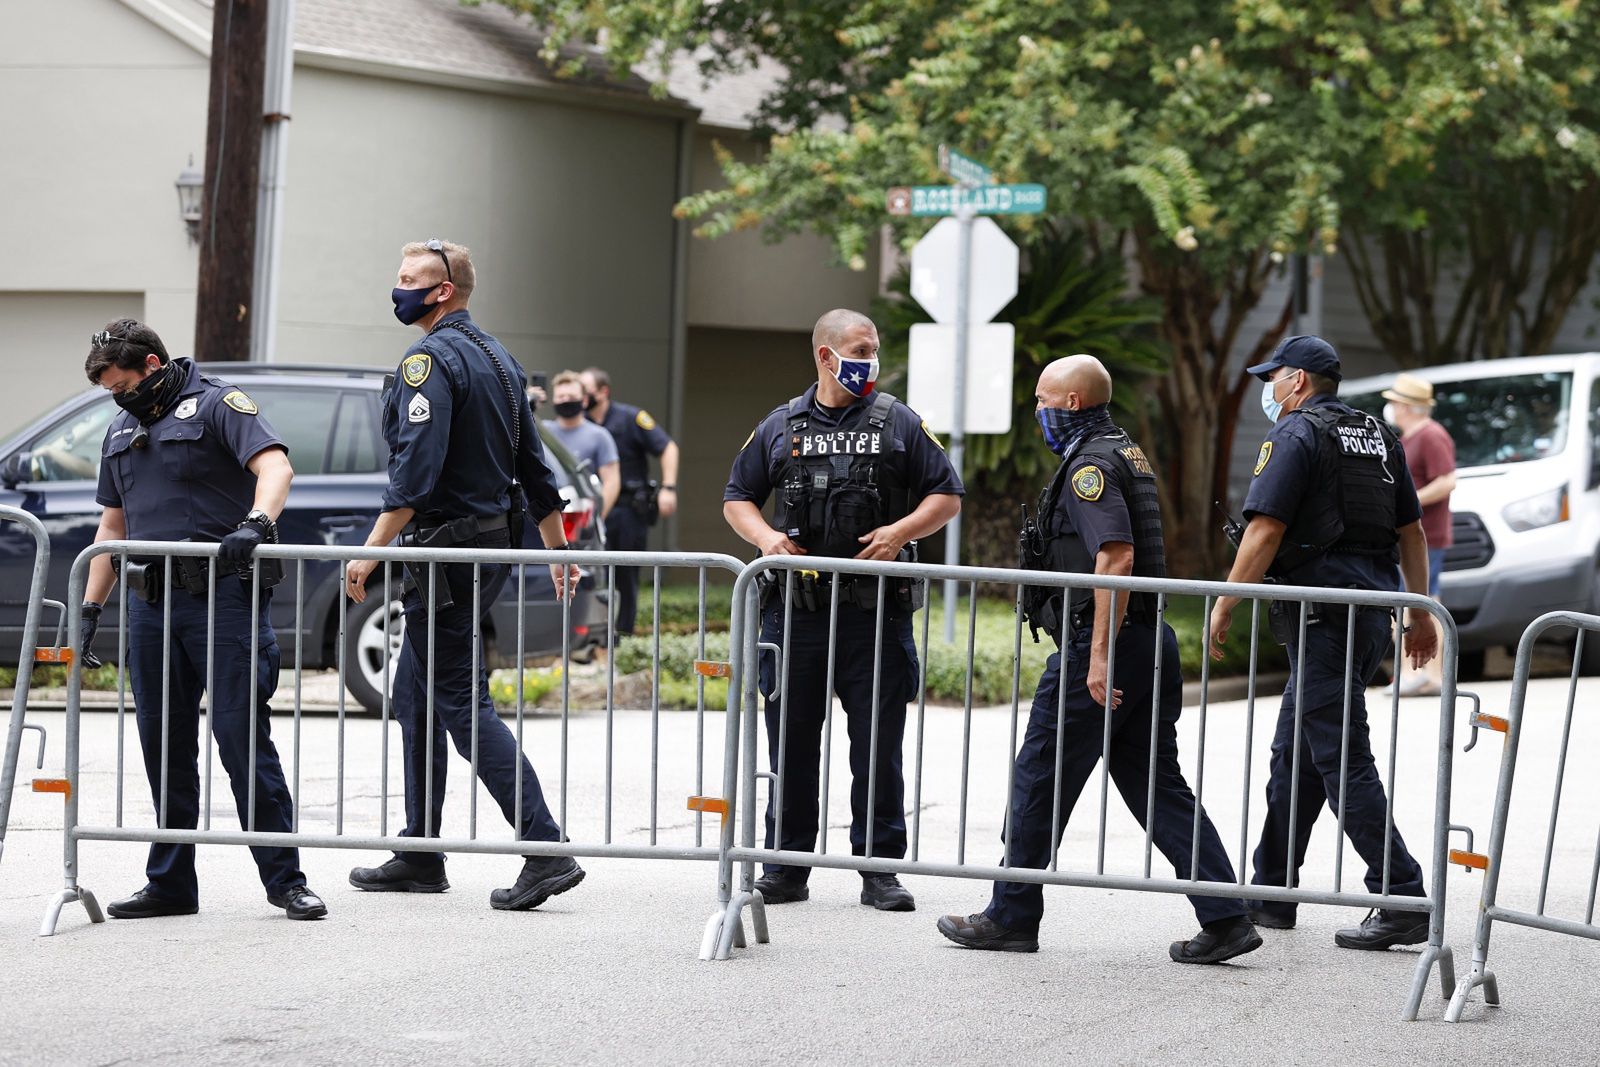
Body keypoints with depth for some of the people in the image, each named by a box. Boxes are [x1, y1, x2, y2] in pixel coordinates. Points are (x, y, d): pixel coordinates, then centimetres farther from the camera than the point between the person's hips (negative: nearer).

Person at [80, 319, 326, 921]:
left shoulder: (216, 404, -2)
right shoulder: (121, 431, 21)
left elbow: (275, 467, -16)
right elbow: (113, 526, 25)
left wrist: (254, 525, -34)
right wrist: (90, 609, 19)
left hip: (223, 597, -7)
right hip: (150, 603, 7)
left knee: (242, 738, -9)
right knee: (164, 747, 9)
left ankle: (285, 879, -5)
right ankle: (170, 884, 16)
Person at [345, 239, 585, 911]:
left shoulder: (430, 359, -14)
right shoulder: (497, 357, 15)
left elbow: (416, 471, -24)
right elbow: (533, 468, 19)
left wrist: (371, 552, -23)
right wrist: (558, 551, 24)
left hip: (445, 549, -10)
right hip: (492, 543, 10)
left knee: (462, 702, -9)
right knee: (414, 694, 16)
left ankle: (546, 850, -16)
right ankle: (420, 855, 19)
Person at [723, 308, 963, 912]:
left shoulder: (898, 424, 7)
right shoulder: (781, 427, 10)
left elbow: (947, 497, 7)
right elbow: (737, 498, 17)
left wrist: (899, 532, -10)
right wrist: (766, 537, -3)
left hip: (875, 611, -1)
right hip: (795, 608, 1)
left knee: (878, 748, 0)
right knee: (791, 744, 5)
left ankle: (879, 868, 7)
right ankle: (788, 867, 13)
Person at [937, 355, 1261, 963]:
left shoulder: (1090, 464, -12)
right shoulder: (1129, 453, 19)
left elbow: (1116, 557, -23)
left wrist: (1100, 655, -26)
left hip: (1103, 645, -9)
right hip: (1151, 639, 9)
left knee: (1039, 780, 2)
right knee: (1158, 787, 8)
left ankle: (1011, 918, 11)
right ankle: (1225, 919, 0)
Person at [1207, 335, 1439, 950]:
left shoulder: (1296, 434, -8)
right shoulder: (1377, 435, 17)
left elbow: (1265, 532, -16)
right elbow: (1412, 530, 17)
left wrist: (1225, 606, -10)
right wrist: (1420, 612, 22)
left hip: (1322, 614, -9)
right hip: (1373, 613, 9)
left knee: (1342, 760, -9)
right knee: (1293, 754, 16)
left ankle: (1403, 901, -14)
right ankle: (1271, 893, 21)